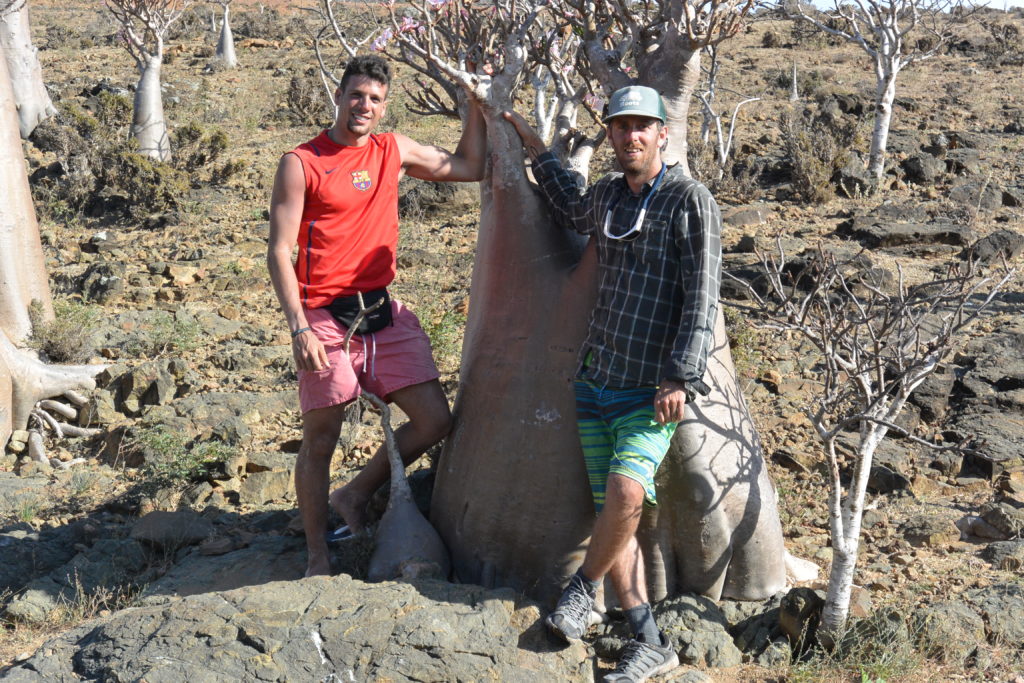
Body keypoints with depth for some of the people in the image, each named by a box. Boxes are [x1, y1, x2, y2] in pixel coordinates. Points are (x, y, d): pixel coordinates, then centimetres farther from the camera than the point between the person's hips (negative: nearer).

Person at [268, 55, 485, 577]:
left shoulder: (394, 151, 10)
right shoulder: (301, 163, -4)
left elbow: (468, 167, 18)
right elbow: (279, 251, -8)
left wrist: (476, 103, 11)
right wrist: (299, 327, -17)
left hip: (385, 314, 5)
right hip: (326, 319, -5)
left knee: (435, 420, 1)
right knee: (319, 440, 4)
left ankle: (356, 495, 23)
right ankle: (317, 557, 21)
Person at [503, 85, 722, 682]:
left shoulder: (690, 201, -7)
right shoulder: (606, 195, 13)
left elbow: (701, 298, -12)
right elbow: (575, 212, 40)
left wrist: (682, 378, -18)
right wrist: (538, 151, 36)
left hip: (652, 391, -6)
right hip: (597, 383, 6)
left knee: (626, 492, -26)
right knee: (611, 511, 2)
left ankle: (583, 589, 2)